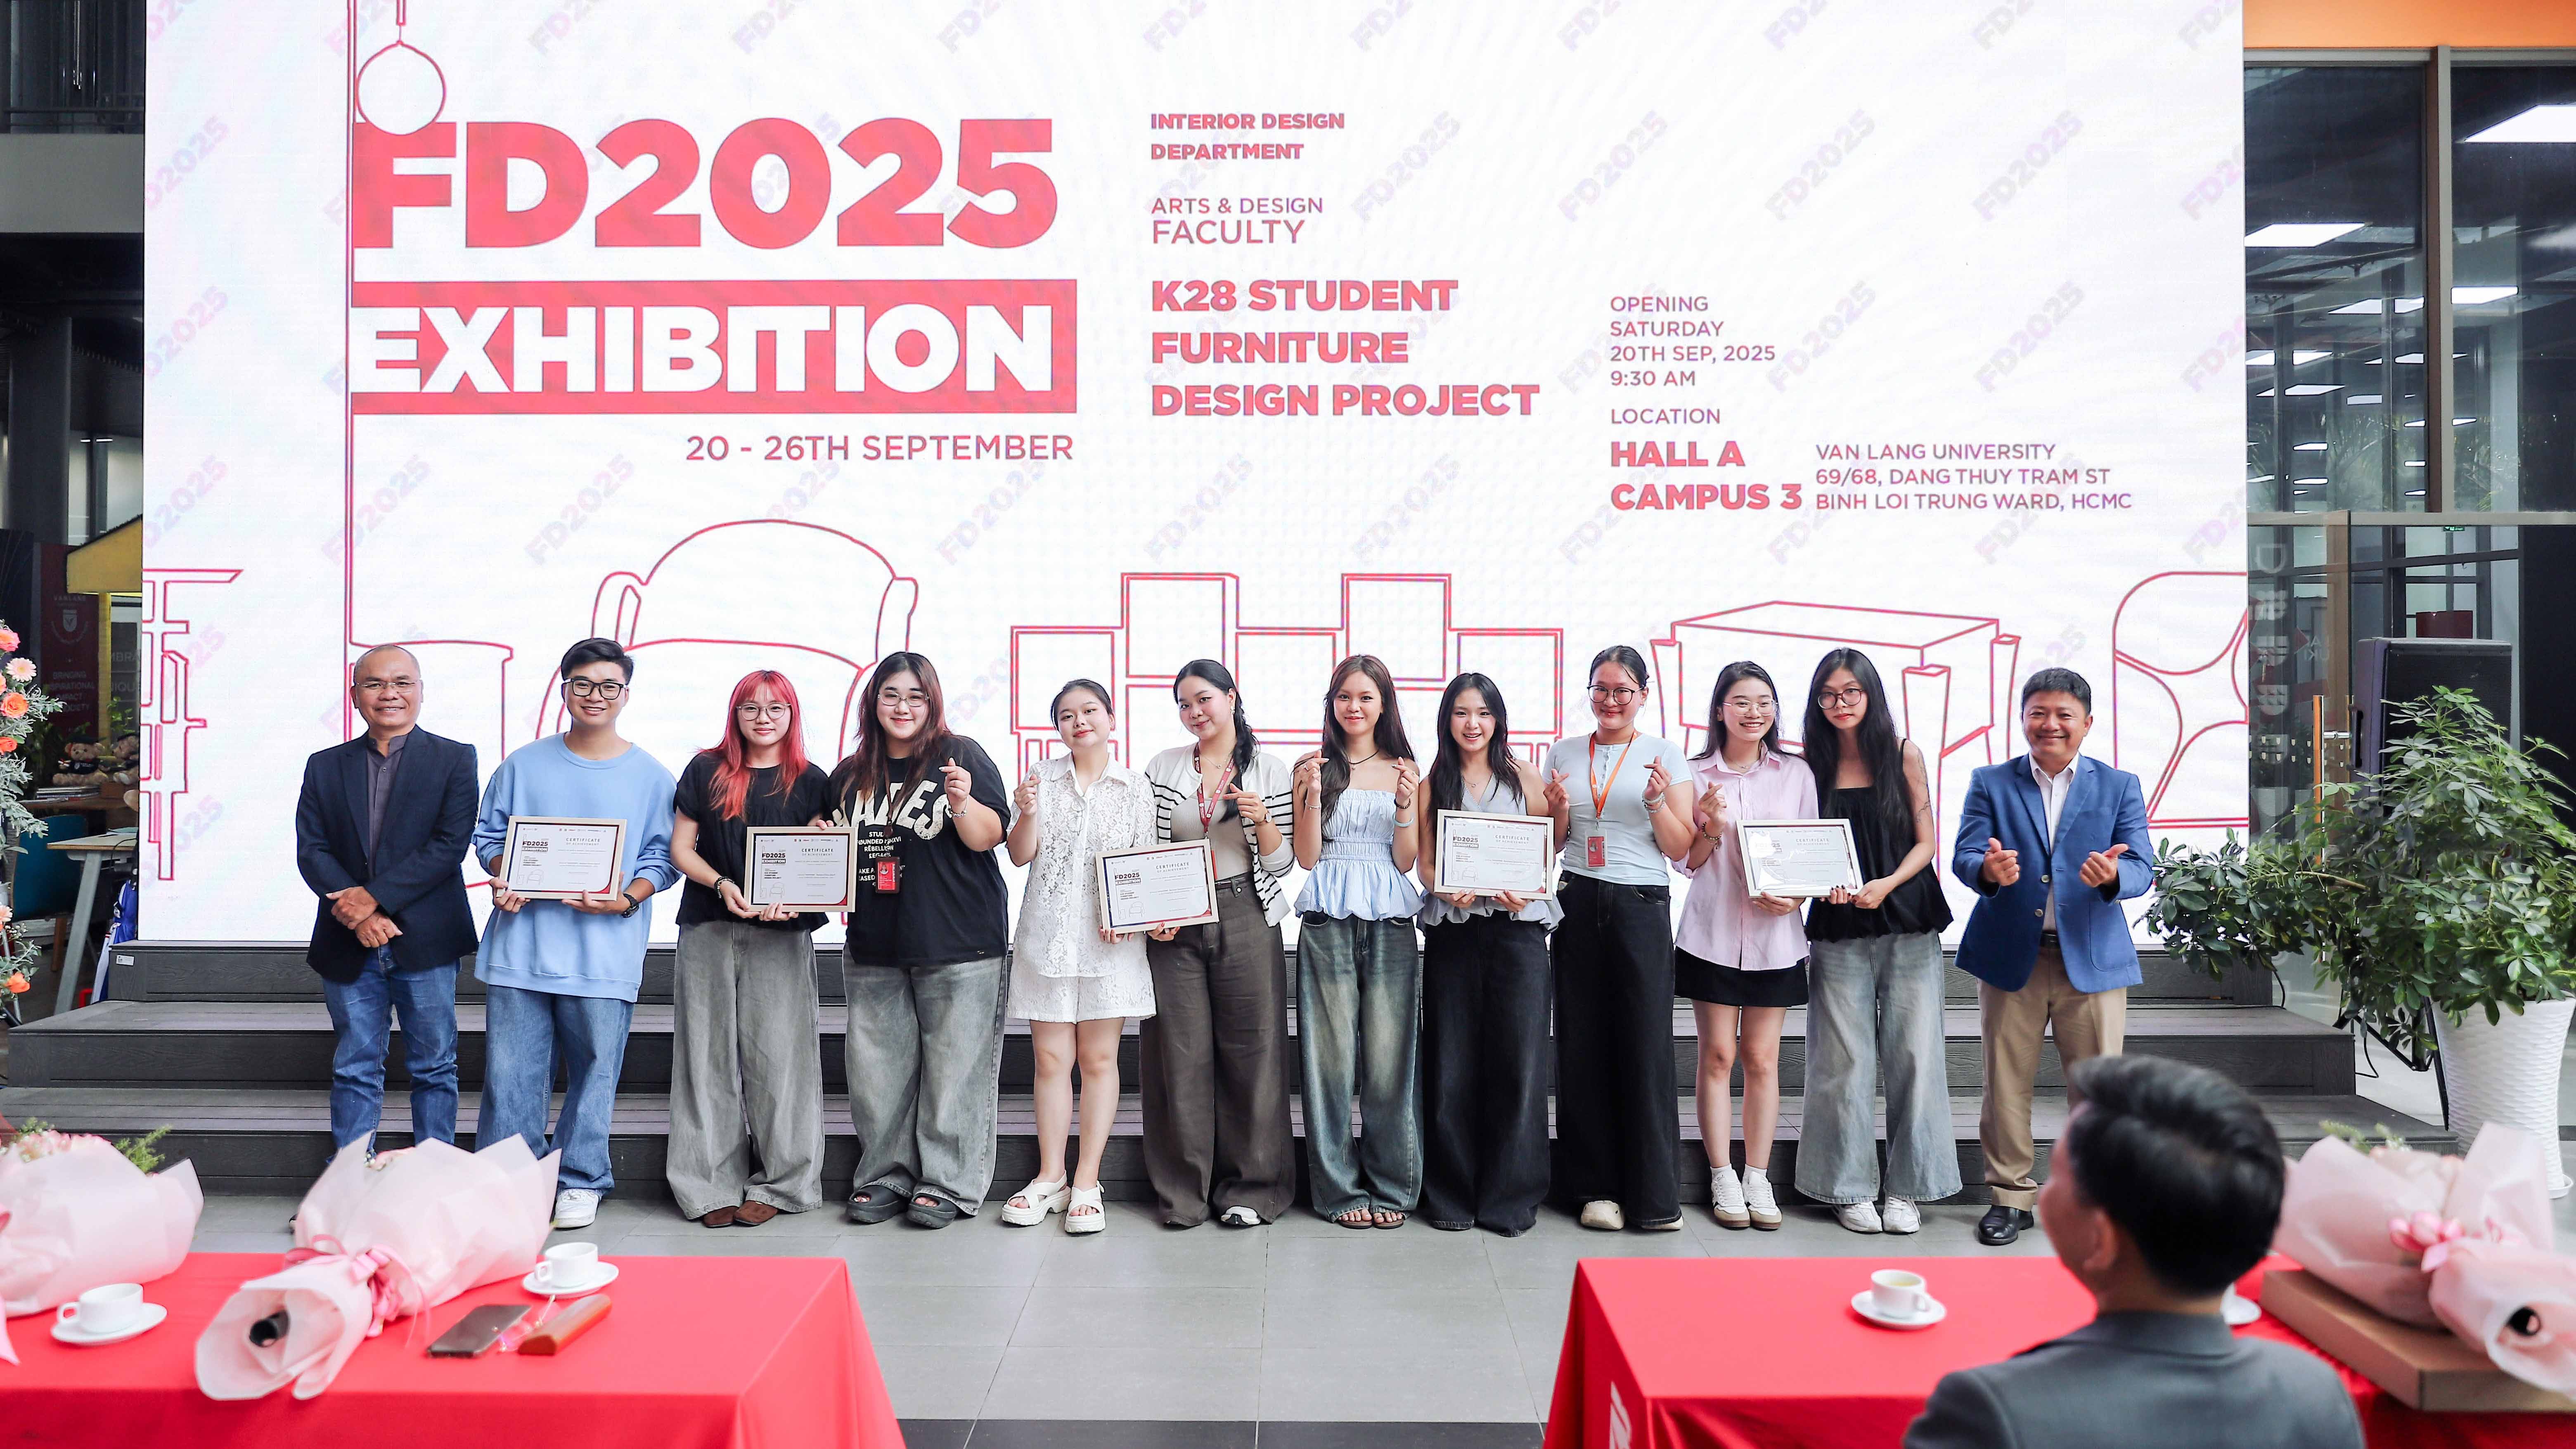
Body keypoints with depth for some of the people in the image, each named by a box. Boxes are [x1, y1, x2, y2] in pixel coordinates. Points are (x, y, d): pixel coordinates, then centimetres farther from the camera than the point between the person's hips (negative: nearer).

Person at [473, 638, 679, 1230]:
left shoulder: (651, 776, 4)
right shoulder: (523, 765, 9)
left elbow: (663, 858, 5)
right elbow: (488, 834, 15)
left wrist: (626, 899, -12)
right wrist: (502, 880, -5)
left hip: (604, 954, -1)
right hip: (521, 945, 1)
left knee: (594, 1070, 5)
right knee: (511, 1072, 4)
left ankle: (580, 1182, 20)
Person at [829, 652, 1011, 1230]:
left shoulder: (962, 757, 0)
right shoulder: (850, 775, 14)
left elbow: (989, 839, -7)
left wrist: (963, 803, -25)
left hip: (957, 944, -5)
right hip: (873, 945, 5)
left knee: (955, 1064, -2)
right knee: (878, 1066, 9)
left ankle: (947, 1183, 8)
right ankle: (885, 1177, 21)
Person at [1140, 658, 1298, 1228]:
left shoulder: (1270, 771, 4)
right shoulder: (1162, 768, 9)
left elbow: (1282, 863, 3)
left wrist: (1262, 821, -15)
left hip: (1246, 919, -1)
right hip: (1174, 925, 1)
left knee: (1250, 1048, -1)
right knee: (1180, 1052, 1)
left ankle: (1249, 1188, 11)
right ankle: (1183, 1192, 11)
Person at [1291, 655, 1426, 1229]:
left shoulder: (1404, 769, 9)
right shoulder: (1314, 768, 6)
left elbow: (1406, 861, 4)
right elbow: (1306, 857, 1)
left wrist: (1405, 804, -10)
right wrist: (1313, 794, -11)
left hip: (1390, 921, 1)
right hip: (1328, 920, -1)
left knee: (1389, 1053, 2)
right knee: (1332, 1053, 1)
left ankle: (1393, 1186, 14)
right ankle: (1339, 1188, 11)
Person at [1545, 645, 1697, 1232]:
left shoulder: (1665, 755, 6)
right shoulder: (1563, 754, 12)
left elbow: (1680, 849, 3)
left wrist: (1658, 801, -13)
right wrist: (1558, 812, -4)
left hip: (1642, 904, -2)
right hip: (1578, 903, 2)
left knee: (1646, 1044, -4)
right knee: (1584, 1045, 2)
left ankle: (1654, 1194, 6)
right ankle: (1597, 1187, 12)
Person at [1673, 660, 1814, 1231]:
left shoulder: (1796, 774, 5)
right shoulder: (1696, 775, 3)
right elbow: (1686, 861, 5)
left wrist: (1795, 895, -10)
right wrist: (1709, 831, -14)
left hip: (1774, 933, 1)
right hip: (1712, 931, -1)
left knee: (1762, 1059, 5)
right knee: (1718, 1055, 4)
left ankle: (1758, 1179, 16)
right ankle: (1722, 1179, 14)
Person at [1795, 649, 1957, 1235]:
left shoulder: (1903, 755, 3)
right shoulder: (1813, 765, 6)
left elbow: (1926, 842, 2)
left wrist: (1886, 885, -15)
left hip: (1907, 924, 0)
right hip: (1839, 929, 0)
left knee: (1912, 1054, 1)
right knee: (1846, 1059, 2)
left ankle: (1905, 1188, 12)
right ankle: (1851, 1187, 13)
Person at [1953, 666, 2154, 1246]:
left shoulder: (2120, 787, 8)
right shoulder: (1990, 783, 7)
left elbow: (2143, 867, -1)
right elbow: (1964, 856, -3)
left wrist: (2113, 876, -25)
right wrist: (1988, 870, -27)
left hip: (2093, 958, 0)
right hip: (2010, 957, 0)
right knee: (2007, 1084, 5)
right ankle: (2011, 1196, 17)